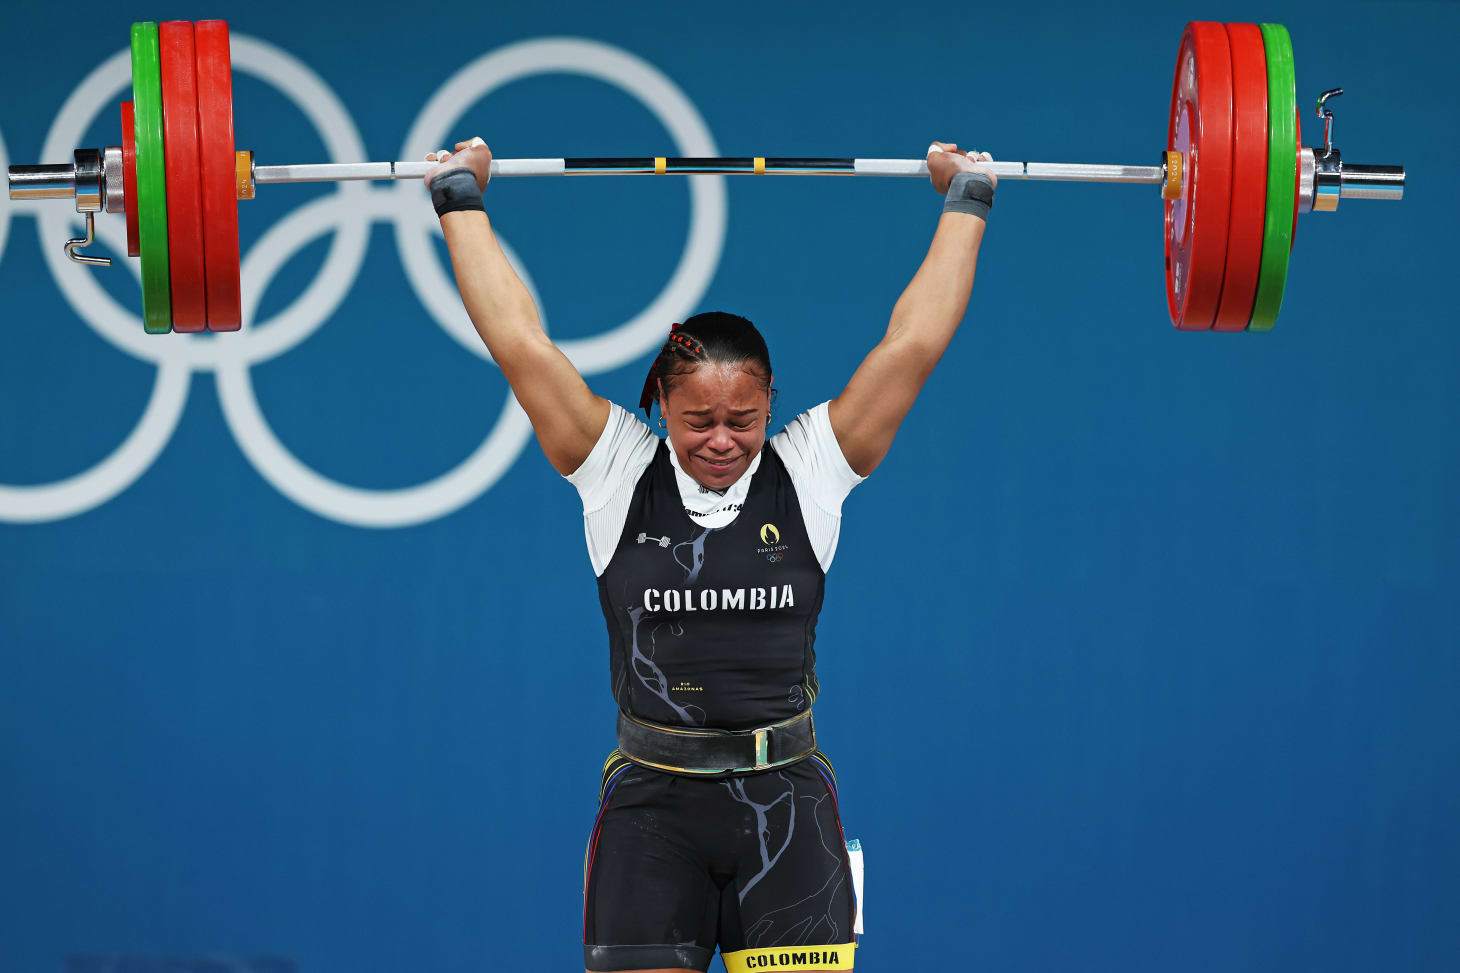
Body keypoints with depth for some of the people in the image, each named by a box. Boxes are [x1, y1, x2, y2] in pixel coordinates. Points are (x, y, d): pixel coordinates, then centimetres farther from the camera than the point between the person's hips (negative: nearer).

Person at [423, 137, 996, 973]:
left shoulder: (809, 474, 2)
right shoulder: (619, 477, 1)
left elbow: (914, 345, 3)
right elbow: (521, 345, 1)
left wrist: (967, 204, 9)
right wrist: (460, 201, 6)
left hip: (784, 803, 0)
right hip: (652, 801, 0)